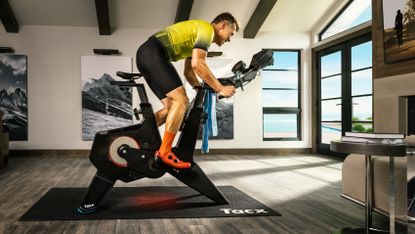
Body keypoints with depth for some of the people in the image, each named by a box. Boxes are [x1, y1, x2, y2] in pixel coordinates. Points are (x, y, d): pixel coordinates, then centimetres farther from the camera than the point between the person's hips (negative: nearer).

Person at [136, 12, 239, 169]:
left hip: (144, 55, 10)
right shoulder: (207, 29, -3)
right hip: (154, 54, -10)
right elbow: (197, 64, -17)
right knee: (181, 101, -14)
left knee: (171, 107, 11)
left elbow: (188, 71, 29)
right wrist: (220, 89, -11)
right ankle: (165, 152, -12)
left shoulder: (197, 36, 27)